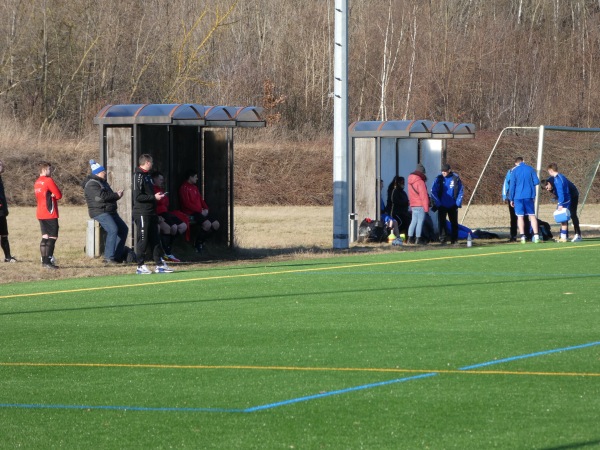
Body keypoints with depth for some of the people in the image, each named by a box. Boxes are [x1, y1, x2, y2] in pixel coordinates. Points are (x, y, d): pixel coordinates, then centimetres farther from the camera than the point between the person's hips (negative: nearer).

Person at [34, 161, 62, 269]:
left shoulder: (37, 182, 14)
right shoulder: (48, 181, -12)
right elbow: (59, 195, -12)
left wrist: (51, 195, 1)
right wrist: (53, 195, 5)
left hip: (40, 214, 8)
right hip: (50, 214, -8)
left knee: (45, 237, 11)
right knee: (52, 237, -7)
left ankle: (44, 260, 10)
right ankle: (48, 261, -13)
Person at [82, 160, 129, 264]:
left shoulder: (102, 182, 21)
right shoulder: (91, 184, -12)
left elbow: (108, 195, 24)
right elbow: (101, 196, -26)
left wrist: (116, 195, 0)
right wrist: (116, 195, -16)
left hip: (110, 211, 11)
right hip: (99, 212, -11)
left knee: (123, 229, 12)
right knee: (113, 229, -27)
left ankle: (117, 256, 15)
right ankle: (109, 257, -26)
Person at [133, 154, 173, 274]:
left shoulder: (147, 175, 17)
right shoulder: (139, 176, -12)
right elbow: (138, 197, -19)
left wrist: (156, 196, 7)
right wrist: (154, 197, -16)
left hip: (151, 213, 9)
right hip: (142, 213, -9)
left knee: (155, 239, 10)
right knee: (143, 240, -5)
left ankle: (160, 265, 13)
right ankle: (140, 266, 0)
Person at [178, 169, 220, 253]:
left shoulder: (195, 187, 20)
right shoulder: (184, 188, -8)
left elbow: (200, 199, 22)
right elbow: (187, 203, -16)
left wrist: (206, 209, 2)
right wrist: (200, 210, -17)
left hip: (200, 212, 9)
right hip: (190, 213, -9)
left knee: (216, 224, -3)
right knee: (207, 224, -29)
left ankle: (201, 241, 8)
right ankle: (198, 243, -9)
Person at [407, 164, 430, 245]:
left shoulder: (410, 182, 12)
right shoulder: (420, 182, -15)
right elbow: (424, 196, -16)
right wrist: (426, 207, -12)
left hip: (413, 205, 8)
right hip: (420, 205, -8)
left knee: (413, 221, 14)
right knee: (420, 221, -4)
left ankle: (410, 238, 14)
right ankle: (418, 239, -5)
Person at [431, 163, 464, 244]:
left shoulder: (456, 178, -4)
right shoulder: (439, 178, -5)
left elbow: (461, 192, 2)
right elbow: (433, 192, -4)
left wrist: (458, 203, -5)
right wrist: (438, 203, -10)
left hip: (453, 206, 1)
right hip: (442, 206, -1)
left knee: (454, 223, 6)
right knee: (441, 222, -4)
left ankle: (454, 239, 15)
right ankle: (442, 239, -1)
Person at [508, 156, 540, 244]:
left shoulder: (515, 171, -2)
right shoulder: (530, 169, 2)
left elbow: (512, 186, -2)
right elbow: (536, 182, 0)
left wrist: (511, 199, 4)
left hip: (518, 197, -2)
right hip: (529, 196, 2)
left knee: (520, 216, 4)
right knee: (532, 215, 8)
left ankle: (523, 236, -4)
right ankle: (536, 235, -2)